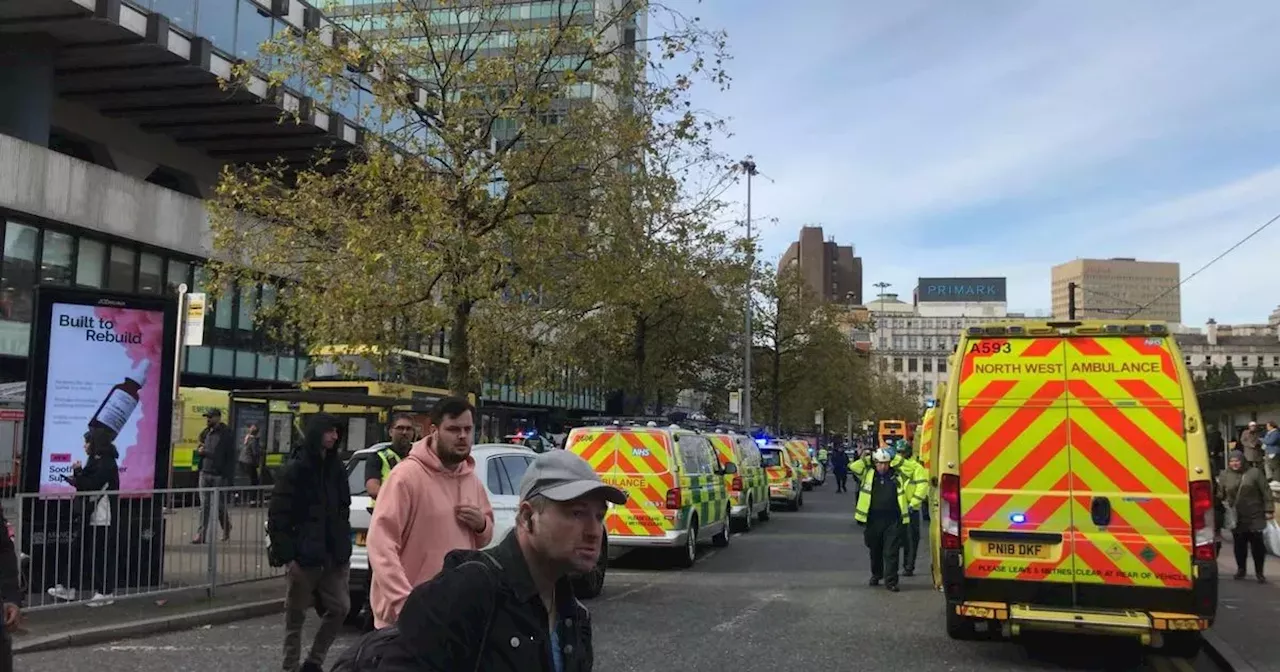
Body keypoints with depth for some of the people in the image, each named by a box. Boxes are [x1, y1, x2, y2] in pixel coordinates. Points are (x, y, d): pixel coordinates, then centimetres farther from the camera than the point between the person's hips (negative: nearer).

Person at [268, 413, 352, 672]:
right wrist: (285, 555, -15)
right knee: (296, 615, 6)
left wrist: (344, 546, 9)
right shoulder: (295, 469, -9)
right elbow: (277, 516, -10)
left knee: (340, 608, 4)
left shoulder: (336, 468, 10)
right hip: (303, 556, -5)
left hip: (333, 555, 5)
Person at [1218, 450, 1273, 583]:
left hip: (1255, 517, -2)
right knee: (1239, 545, 8)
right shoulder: (1224, 476, 4)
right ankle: (1240, 569, 23)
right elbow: (1219, 495, 5)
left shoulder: (1254, 473, -3)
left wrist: (1269, 510, -7)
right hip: (1235, 518, 2)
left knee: (1257, 544, 3)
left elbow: (1266, 492, -3)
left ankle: (1259, 572, 14)